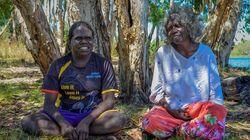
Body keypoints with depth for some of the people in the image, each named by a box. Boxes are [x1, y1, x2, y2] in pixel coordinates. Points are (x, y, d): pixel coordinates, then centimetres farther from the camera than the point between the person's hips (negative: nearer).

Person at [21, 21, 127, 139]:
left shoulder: (103, 64, -4)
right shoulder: (58, 66, -3)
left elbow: (108, 100, -9)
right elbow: (49, 103, -7)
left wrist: (86, 121, -24)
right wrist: (63, 123, -27)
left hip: (94, 114, 0)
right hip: (65, 115, 0)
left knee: (119, 120, -32)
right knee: (27, 122, -23)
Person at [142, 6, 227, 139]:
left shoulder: (206, 52, -1)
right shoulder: (162, 53, -2)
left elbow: (215, 88, 2)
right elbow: (157, 90, 2)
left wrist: (213, 112, -13)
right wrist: (170, 109, -12)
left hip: (200, 108, 0)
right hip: (170, 109, 0)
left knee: (218, 112, -32)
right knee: (150, 121, -31)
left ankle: (181, 129, -13)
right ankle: (198, 128, -11)